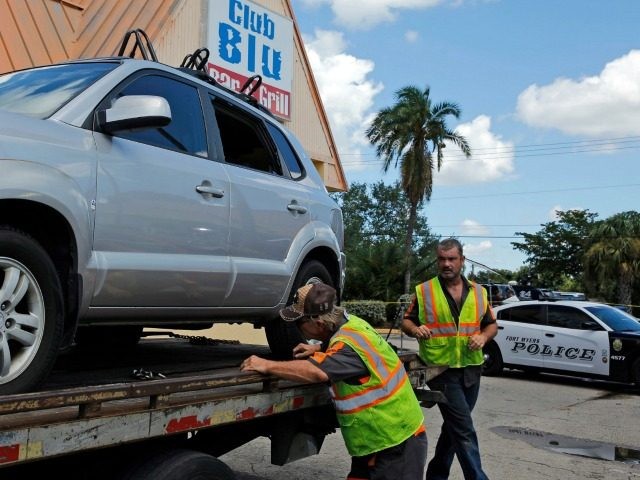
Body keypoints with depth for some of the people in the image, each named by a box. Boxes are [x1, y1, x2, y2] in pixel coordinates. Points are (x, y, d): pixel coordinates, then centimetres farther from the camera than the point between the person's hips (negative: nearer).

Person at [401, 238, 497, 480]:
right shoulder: (423, 291, -3)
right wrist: (415, 329, -19)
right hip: (442, 369, -5)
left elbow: (492, 324, 13)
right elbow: (406, 321, 3)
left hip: (471, 369, 5)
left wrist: (483, 336, -7)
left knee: (454, 426, 16)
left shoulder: (478, 292, 7)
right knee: (464, 430, -9)